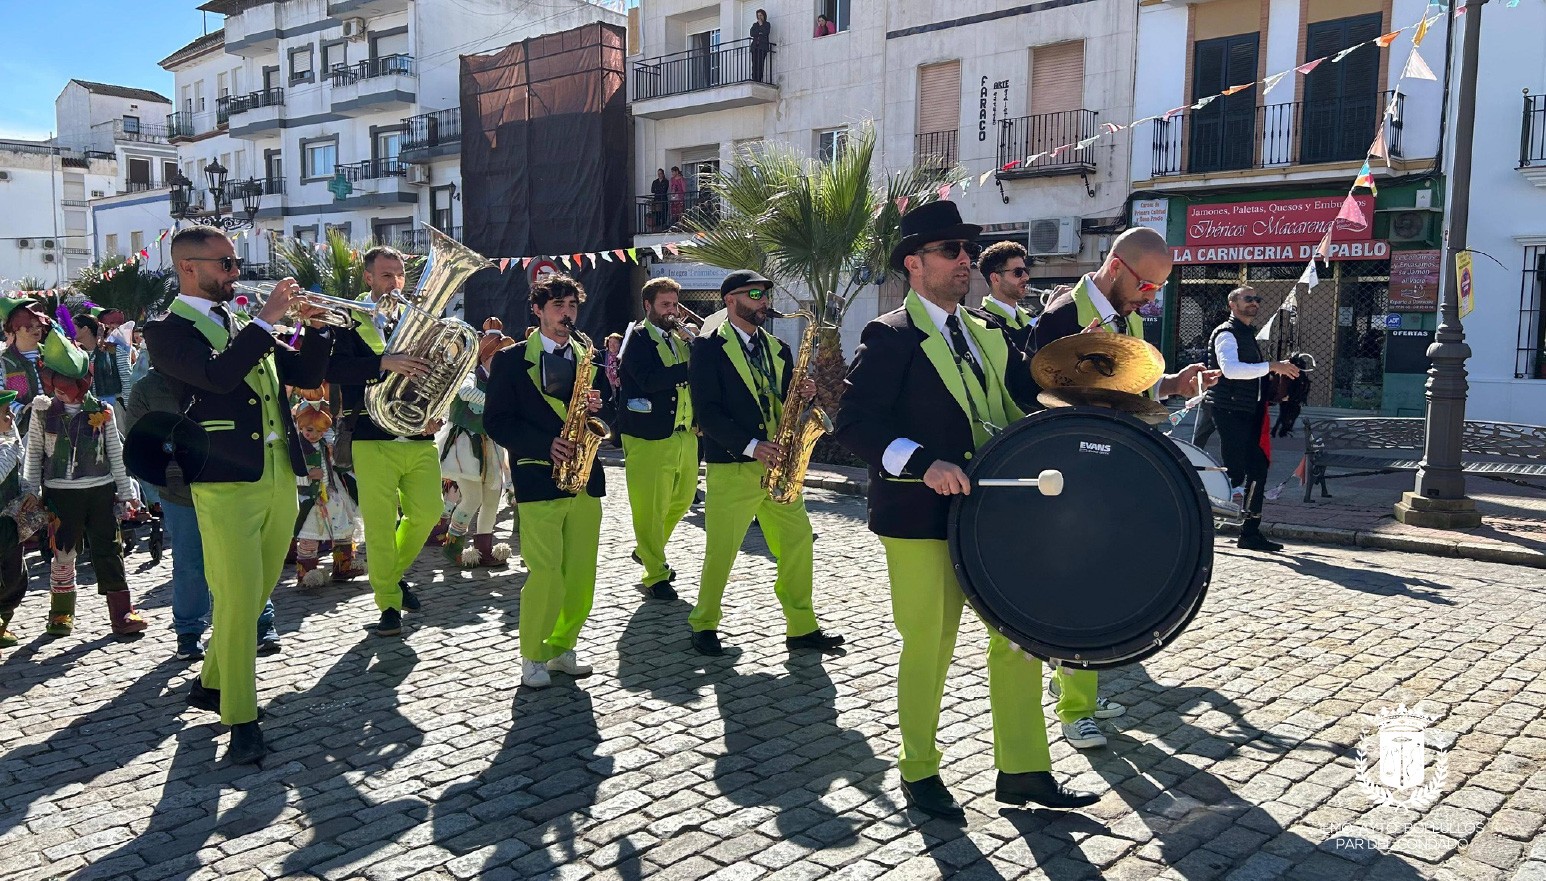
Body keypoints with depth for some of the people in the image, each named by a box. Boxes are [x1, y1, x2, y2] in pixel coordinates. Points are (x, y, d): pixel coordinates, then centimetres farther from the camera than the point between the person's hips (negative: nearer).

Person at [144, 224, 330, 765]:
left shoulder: (244, 328, 18)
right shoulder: (167, 330, -3)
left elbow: (307, 375, 16)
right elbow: (218, 374, -22)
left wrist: (314, 327, 2)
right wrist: (267, 319, -17)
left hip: (279, 477, 7)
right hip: (226, 482, -7)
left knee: (257, 595, 15)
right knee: (237, 601, -6)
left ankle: (212, 682, 33)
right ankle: (241, 720, 3)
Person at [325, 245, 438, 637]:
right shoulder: (351, 320, -1)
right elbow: (334, 368, -16)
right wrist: (383, 363, -31)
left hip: (420, 437, 4)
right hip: (374, 439, -4)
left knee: (428, 512, 4)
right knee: (380, 524, -1)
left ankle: (395, 572, 30)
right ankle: (389, 603, 12)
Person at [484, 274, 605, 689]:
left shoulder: (590, 358, 13)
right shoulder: (511, 359, 3)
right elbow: (495, 421, -3)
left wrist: (598, 408, -8)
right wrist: (545, 445, -14)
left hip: (585, 479, 4)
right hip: (538, 480, -4)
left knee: (581, 576, 5)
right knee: (546, 574, -8)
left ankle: (561, 648, 24)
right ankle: (532, 657, 11)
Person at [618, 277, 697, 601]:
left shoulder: (680, 340, 16)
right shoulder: (637, 338, -7)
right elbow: (650, 380, -23)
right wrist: (689, 369, -22)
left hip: (684, 435, 8)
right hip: (649, 437, -7)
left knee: (682, 499, 16)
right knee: (650, 508, -2)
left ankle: (646, 550, 38)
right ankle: (656, 576, 10)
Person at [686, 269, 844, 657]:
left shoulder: (778, 348, 15)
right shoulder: (708, 348, -4)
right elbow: (707, 411, -12)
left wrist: (802, 394, -6)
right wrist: (751, 446, -20)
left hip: (777, 465, 5)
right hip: (731, 467, -5)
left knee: (799, 543, 4)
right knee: (720, 551, 0)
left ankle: (802, 628, 16)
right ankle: (704, 625, 19)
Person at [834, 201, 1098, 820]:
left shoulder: (987, 335, 14)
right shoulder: (889, 337, -9)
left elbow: (1028, 398, 10)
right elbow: (854, 424, -17)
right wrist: (923, 463, -29)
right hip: (921, 520, -7)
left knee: (1019, 635, 10)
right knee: (928, 649, 5)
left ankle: (1022, 772, 25)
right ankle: (919, 773, 26)